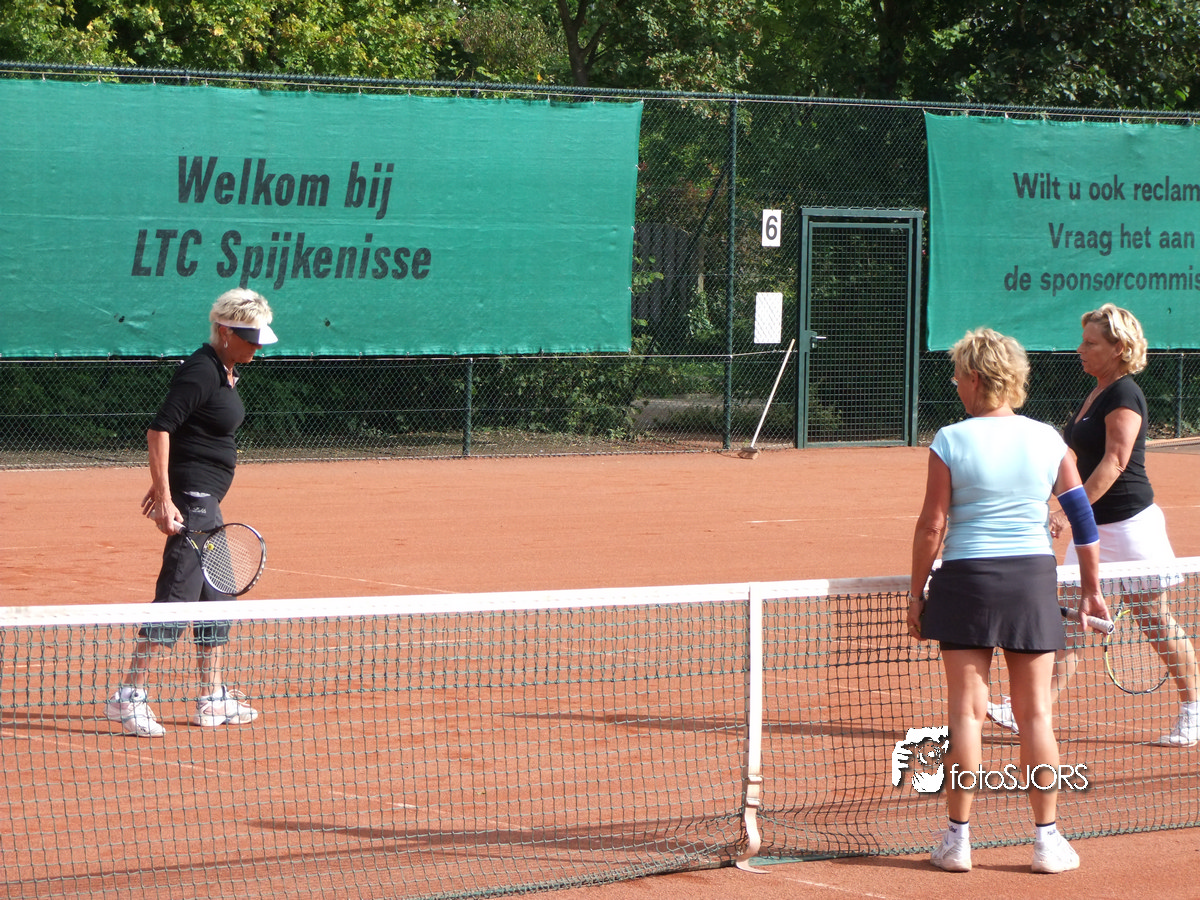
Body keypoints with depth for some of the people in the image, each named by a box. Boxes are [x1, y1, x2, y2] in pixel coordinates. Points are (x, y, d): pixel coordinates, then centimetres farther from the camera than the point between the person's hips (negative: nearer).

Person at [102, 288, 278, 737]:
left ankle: (212, 699, 21)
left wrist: (163, 485, 22)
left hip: (206, 500, 11)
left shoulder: (226, 371, 13)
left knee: (217, 596, 14)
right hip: (190, 497, -11)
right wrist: (165, 497, -25)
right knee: (178, 594, -13)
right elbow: (159, 430, -21)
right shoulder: (201, 371, -17)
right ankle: (129, 696, -13)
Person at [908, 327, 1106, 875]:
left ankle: (958, 839, 5)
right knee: (1035, 714, 6)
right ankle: (1047, 840, 9)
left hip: (966, 579, -2)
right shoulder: (1047, 441, 2)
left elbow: (931, 527, -7)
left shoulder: (950, 443, -7)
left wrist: (916, 593, 3)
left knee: (966, 711, 3)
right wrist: (1091, 590, 15)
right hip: (1034, 580, 2)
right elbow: (1083, 516, 6)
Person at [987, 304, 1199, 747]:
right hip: (1093, 526, 9)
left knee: (1157, 622, 1)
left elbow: (1115, 461, -23)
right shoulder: (1095, 395, 13)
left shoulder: (1124, 395, -15)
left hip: (1129, 524, -9)